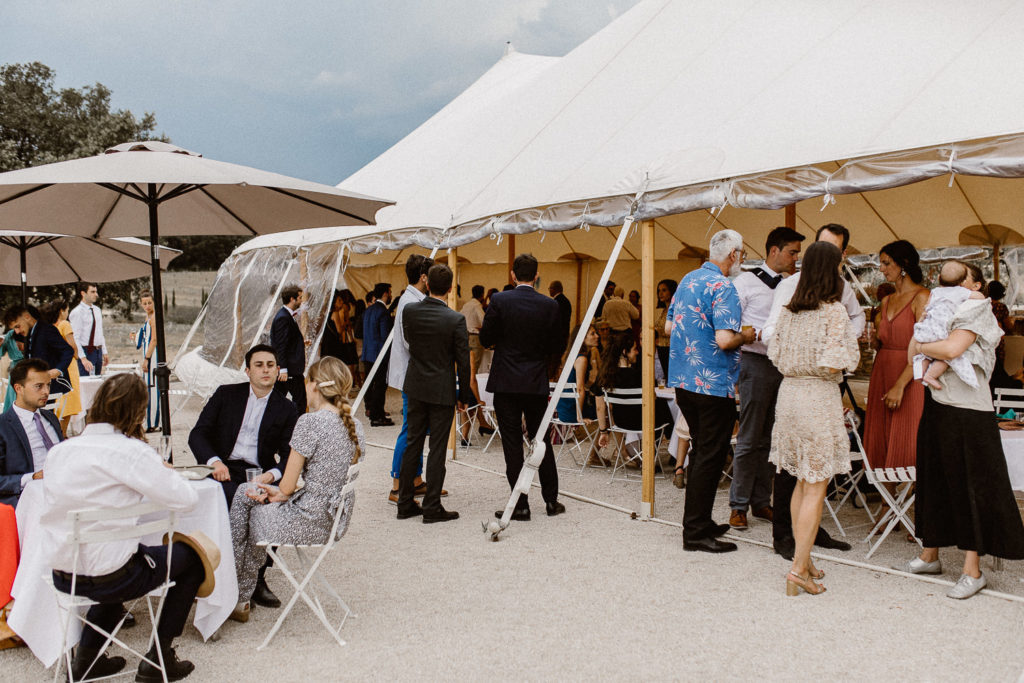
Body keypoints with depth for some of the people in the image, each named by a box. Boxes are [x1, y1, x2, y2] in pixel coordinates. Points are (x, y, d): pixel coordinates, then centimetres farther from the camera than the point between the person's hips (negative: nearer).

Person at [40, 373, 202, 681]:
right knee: (190, 556, 17)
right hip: (107, 578, -7)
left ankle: (88, 656, 36)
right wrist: (162, 471, 3)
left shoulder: (59, 450, 3)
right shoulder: (131, 451, -17)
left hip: (62, 576, 7)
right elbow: (186, 499, -17)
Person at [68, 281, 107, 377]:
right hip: (86, 352, -7)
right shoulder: (77, 312, -11)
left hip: (98, 351, 7)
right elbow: (75, 339, -15)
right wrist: (83, 358, -23)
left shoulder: (97, 310, 13)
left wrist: (104, 353, 14)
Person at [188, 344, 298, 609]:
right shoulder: (226, 394, 10)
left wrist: (272, 474, -20)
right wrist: (213, 461, -17)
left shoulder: (286, 409, 11)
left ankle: (256, 576, -14)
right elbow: (198, 434, 4)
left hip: (260, 474, 2)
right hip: (222, 470, -1)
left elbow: (289, 455, 3)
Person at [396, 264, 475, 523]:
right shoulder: (455, 320, -16)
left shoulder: (410, 311, -5)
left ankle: (405, 504, 19)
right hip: (442, 391, -4)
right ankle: (432, 508, 7)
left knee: (413, 444, 13)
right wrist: (464, 395, 1)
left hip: (416, 387, 4)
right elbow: (463, 362, -11)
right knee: (437, 449, 2)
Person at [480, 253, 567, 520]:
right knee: (541, 441, 14)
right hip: (536, 383, 2)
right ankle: (551, 500, 21)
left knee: (512, 444, 3)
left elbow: (485, 339, -5)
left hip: (506, 382, -2)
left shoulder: (499, 301, -9)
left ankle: (521, 505, 4)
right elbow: (557, 346, -1)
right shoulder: (549, 305, -4)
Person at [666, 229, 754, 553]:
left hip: (683, 380, 9)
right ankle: (696, 532, 4)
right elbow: (725, 340, -25)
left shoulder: (687, 280, 11)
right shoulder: (723, 288, -16)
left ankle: (698, 522, 27)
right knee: (710, 456, -1)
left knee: (700, 451, 19)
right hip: (713, 384, -9)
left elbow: (669, 326, 18)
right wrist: (745, 336, -6)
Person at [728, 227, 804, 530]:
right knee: (749, 439, -4)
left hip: (783, 366, 6)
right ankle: (738, 505, 4)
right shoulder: (747, 281, -3)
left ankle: (761, 502, 19)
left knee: (771, 438, 10)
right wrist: (759, 333, -19)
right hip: (756, 363, -6)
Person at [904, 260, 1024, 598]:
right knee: (933, 481, 13)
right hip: (936, 405, 7)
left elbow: (952, 348, -20)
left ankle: (972, 570, -1)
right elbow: (913, 351, 9)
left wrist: (921, 347, -4)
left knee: (969, 486, -5)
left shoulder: (976, 313, -5)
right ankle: (929, 555, 24)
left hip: (966, 409, -7)